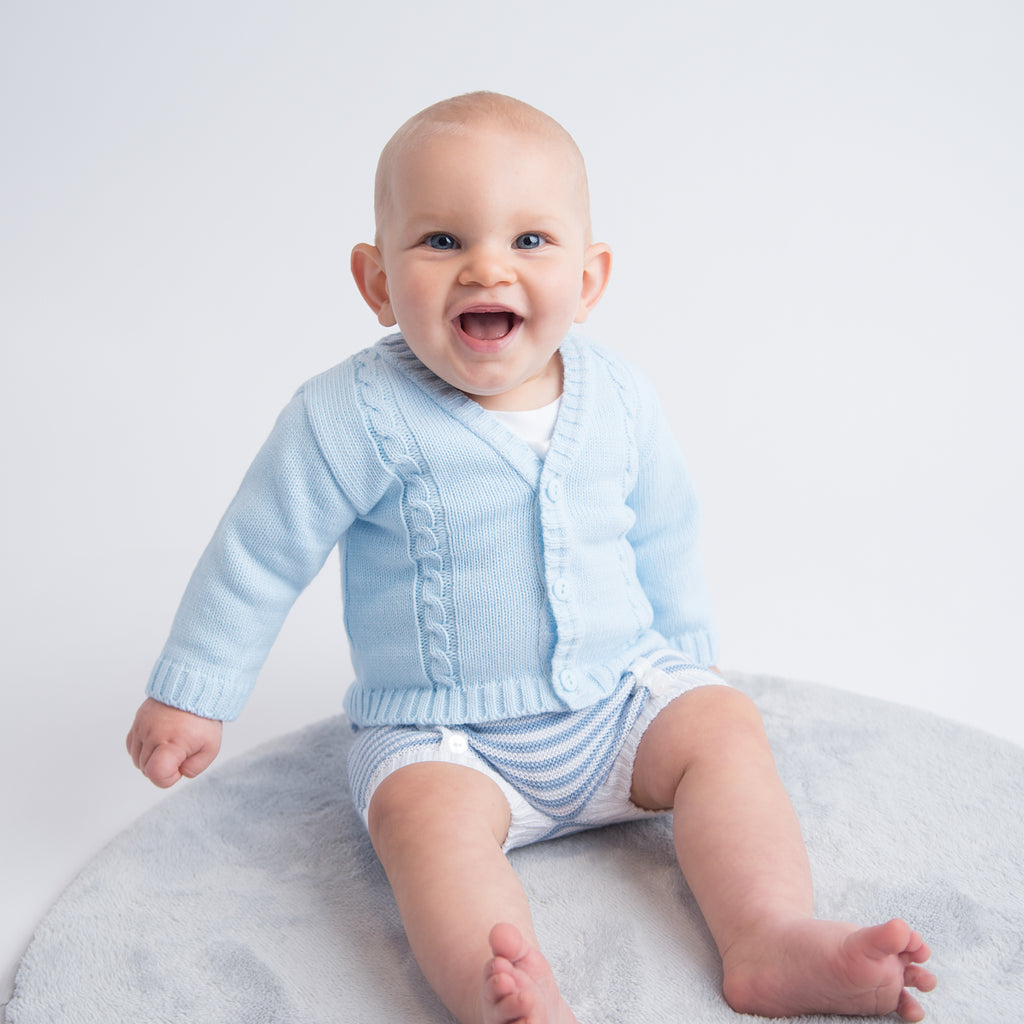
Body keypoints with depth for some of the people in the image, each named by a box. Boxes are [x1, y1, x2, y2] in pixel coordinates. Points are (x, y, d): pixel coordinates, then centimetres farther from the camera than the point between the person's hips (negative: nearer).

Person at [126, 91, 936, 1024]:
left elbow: (662, 543, 13)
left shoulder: (620, 399, -3)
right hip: (440, 736, -4)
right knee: (428, 812, -30)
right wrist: (190, 696, -1)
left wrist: (686, 663, 21)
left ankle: (773, 939, -19)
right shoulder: (356, 418, -18)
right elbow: (261, 555, -8)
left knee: (722, 723, -14)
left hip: (619, 698, 4)